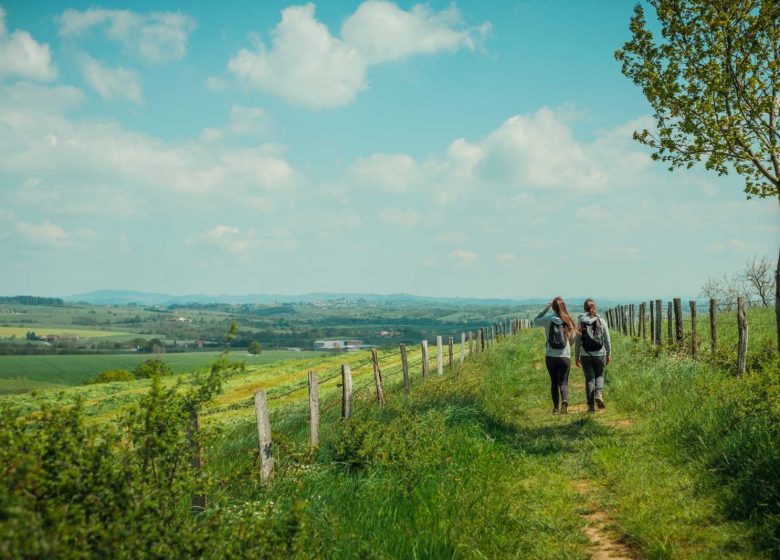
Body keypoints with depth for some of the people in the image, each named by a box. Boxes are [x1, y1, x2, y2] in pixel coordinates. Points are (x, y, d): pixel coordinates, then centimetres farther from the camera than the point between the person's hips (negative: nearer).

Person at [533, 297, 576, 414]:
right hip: (565, 356, 0)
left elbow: (535, 322, 15)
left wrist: (546, 309, 12)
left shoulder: (548, 319, -5)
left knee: (554, 382, 12)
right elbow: (572, 337, 9)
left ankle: (556, 407, 11)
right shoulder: (567, 321, -2)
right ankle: (565, 401, -24)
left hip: (550, 356, 0)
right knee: (563, 382, 3)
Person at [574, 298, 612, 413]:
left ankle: (591, 405, 6)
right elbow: (607, 340, 1)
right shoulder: (602, 321, -2)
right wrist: (609, 354, 13)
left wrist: (576, 357, 9)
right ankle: (599, 394, -9)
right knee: (599, 375, 19)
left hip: (585, 355, 0)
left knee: (589, 379, 8)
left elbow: (577, 342, 1)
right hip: (599, 354, 0)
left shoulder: (581, 323, -2)